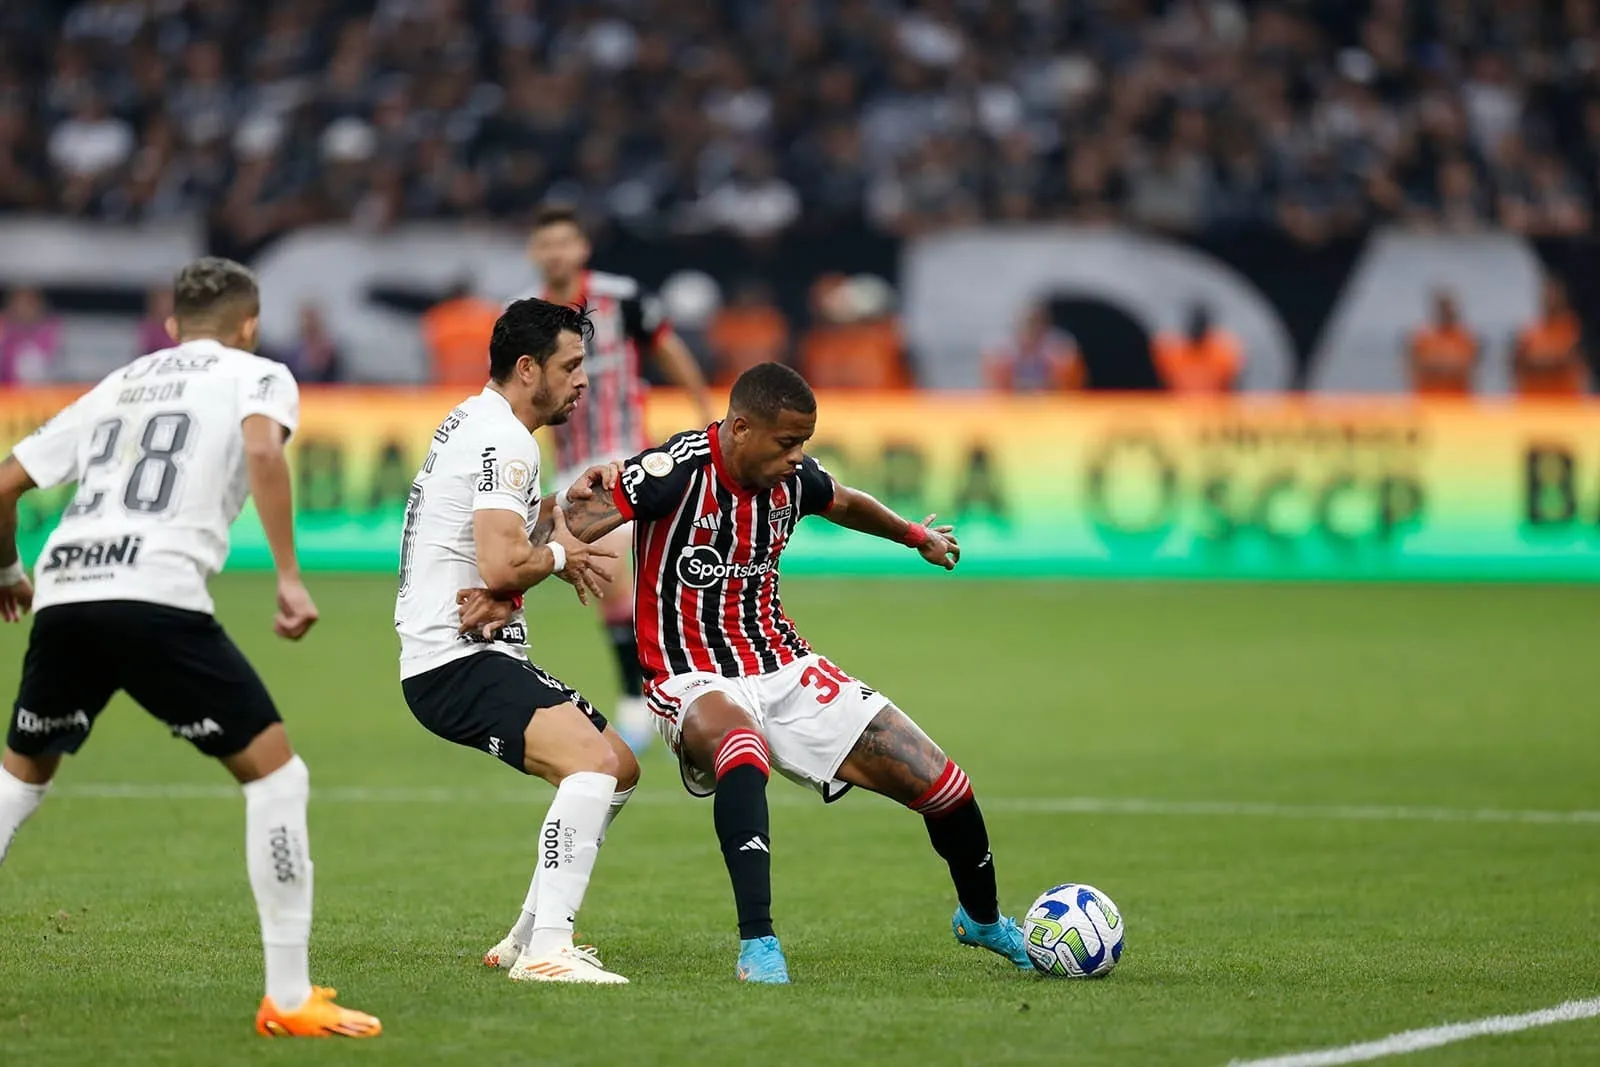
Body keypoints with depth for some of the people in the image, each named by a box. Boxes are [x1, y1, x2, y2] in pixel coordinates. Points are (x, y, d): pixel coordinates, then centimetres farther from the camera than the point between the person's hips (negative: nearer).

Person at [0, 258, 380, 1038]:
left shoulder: (118, 385, 29)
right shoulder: (256, 375, 14)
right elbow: (263, 451, -10)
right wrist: (289, 579, -10)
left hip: (64, 595, 6)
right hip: (156, 599, -6)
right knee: (276, 774, 4)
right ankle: (289, 998, -1)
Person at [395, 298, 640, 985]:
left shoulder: (474, 420, 19)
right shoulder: (506, 440, -14)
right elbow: (503, 566, -26)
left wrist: (552, 512, 10)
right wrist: (557, 554, -5)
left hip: (481, 656, 11)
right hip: (456, 662, -11)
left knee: (620, 770, 17)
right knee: (593, 761, -29)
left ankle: (528, 938, 20)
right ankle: (546, 952, -36)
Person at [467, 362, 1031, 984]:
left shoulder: (793, 477, 1)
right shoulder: (678, 470, -19)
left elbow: (845, 504, 24)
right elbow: (579, 523, -27)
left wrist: (916, 535, 42)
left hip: (784, 667, 6)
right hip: (695, 680, -6)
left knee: (939, 783, -1)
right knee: (743, 748, -44)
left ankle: (981, 919, 30)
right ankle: (758, 946, -41)